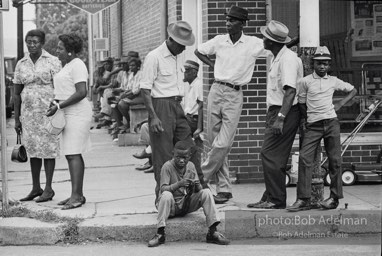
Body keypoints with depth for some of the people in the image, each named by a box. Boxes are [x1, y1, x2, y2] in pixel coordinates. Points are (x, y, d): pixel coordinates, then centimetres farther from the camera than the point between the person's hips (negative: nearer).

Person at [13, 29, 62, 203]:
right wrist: (16, 118, 8)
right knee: (32, 149, 8)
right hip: (28, 111, 4)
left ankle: (48, 188, 5)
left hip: (48, 110, -4)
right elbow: (17, 93, 11)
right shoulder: (21, 64, 8)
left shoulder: (53, 62, -3)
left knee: (48, 149, -1)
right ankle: (36, 188, 16)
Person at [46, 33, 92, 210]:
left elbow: (81, 93, -21)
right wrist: (55, 103, 8)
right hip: (69, 115, 10)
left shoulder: (77, 65, -13)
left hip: (77, 114, -10)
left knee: (73, 154, -13)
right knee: (72, 154, 9)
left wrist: (59, 106, -19)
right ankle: (78, 195, 13)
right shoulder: (67, 65, 17)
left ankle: (76, 195, -14)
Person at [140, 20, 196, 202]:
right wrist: (153, 116, -20)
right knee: (163, 156, -4)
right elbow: (145, 89, -13)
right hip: (161, 106, -8)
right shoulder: (154, 57, -11)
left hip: (177, 106, 8)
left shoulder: (178, 56, 13)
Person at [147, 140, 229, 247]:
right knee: (166, 195, -36)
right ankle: (160, 234, -31)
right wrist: (179, 184, -35)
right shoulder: (167, 166, -11)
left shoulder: (191, 166, 3)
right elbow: (163, 189, -20)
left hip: (187, 204, 4)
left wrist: (197, 186, -22)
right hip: (171, 206, -4)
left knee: (206, 192, -17)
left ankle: (212, 232, -18)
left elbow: (199, 190, 3)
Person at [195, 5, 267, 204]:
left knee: (223, 144, -11)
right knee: (214, 141, 4)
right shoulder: (219, 41, 6)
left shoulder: (254, 44, -2)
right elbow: (198, 51, 21)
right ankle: (224, 188, 10)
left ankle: (200, 179, 2)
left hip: (235, 95, -3)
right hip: (216, 91, 3)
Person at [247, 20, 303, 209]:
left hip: (285, 112, -10)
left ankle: (276, 200, -8)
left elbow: (290, 91, -24)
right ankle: (270, 198, 16)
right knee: (274, 157, 11)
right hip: (275, 111, 10)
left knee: (270, 155, -12)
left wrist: (280, 118, -29)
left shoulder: (288, 59, -16)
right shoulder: (277, 58, 17)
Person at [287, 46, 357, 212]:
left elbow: (353, 90, 20)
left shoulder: (333, 81, 9)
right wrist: (308, 118, 3)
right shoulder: (305, 81, 4)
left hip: (331, 123, 1)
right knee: (304, 158, -12)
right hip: (313, 125, -1)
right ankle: (303, 199, -11)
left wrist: (340, 104, 9)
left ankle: (334, 198, 11)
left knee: (334, 159, 2)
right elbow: (301, 103, 11)